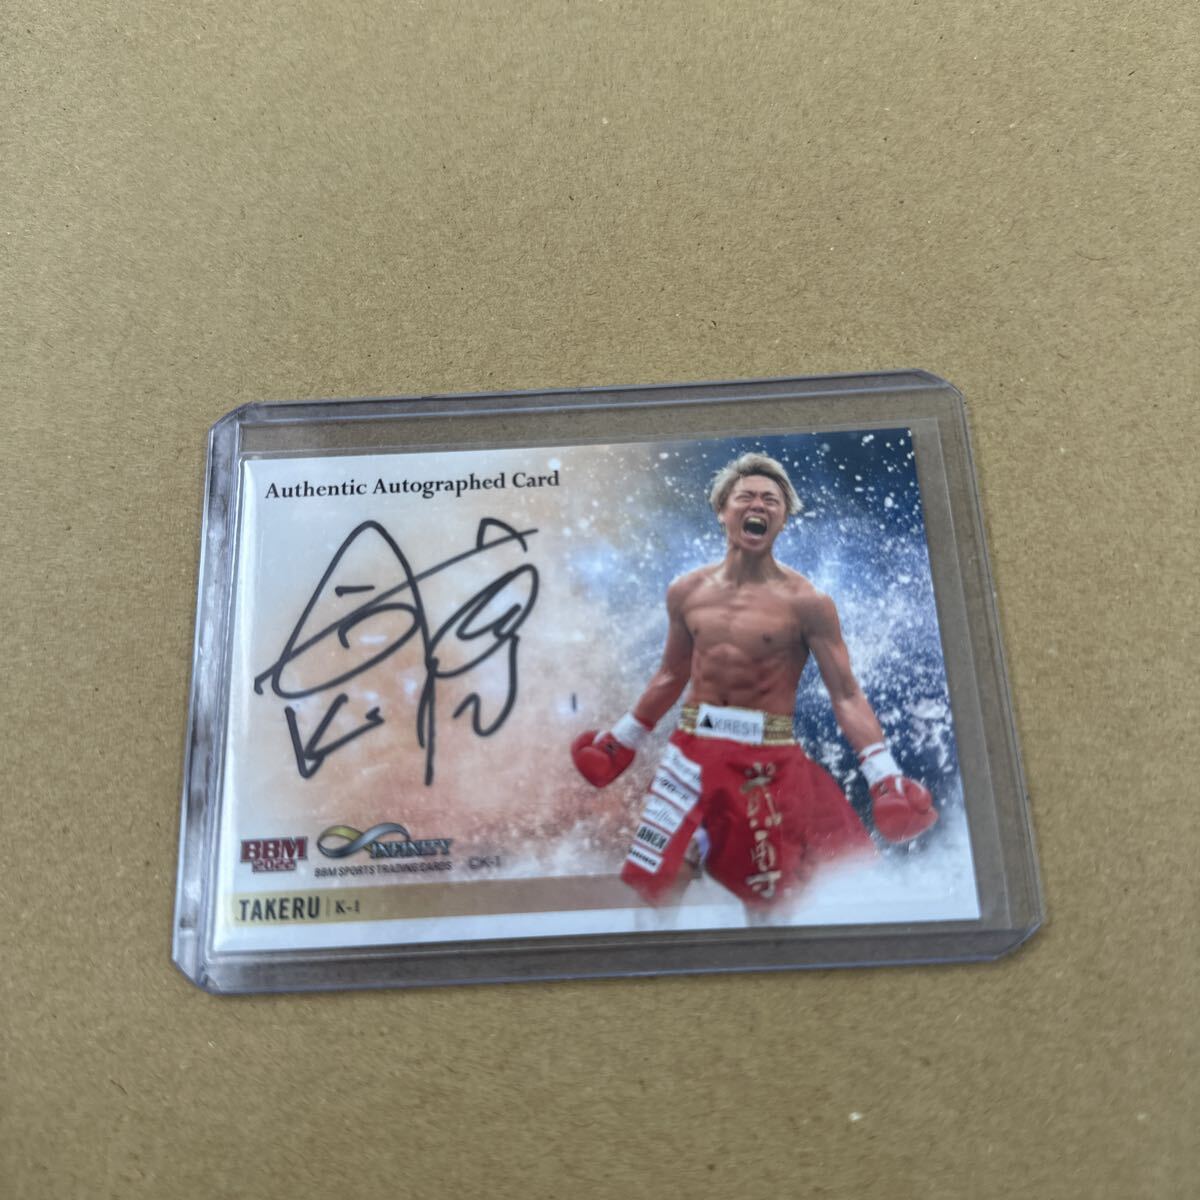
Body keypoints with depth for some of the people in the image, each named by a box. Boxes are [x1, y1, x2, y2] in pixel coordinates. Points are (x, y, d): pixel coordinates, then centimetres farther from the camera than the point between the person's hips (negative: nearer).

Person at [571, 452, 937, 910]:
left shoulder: (805, 601, -9)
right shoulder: (686, 592, 4)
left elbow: (846, 695, -8)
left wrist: (885, 777, -16)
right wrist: (620, 741, 22)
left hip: (770, 762, -3)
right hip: (692, 751, 3)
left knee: (771, 899, 9)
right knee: (648, 883, 4)